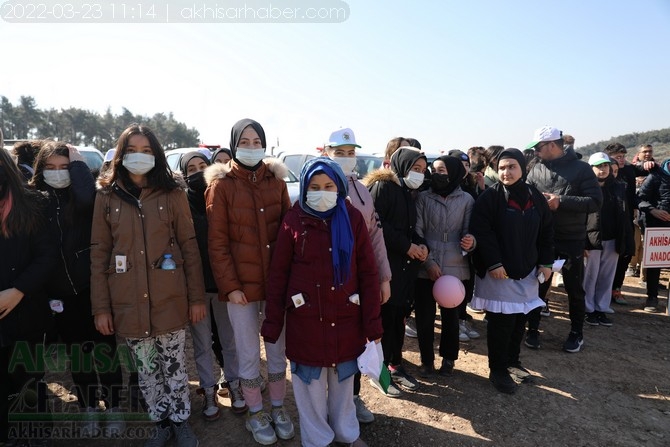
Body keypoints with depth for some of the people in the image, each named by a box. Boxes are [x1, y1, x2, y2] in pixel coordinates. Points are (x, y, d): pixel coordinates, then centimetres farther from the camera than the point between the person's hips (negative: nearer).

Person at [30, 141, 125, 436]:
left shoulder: (80, 196, -3)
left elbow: (87, 196, -30)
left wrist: (77, 161, -15)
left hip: (92, 287, -3)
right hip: (59, 292, 3)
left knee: (105, 349, 7)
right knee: (77, 353, 15)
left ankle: (114, 409, 25)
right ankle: (89, 410, 33)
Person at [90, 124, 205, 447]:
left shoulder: (172, 194, 0)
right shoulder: (106, 196, 2)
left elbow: (189, 246, -1)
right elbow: (99, 254, 3)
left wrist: (197, 297, -4)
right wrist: (101, 306, -1)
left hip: (170, 299, -1)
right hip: (129, 302, 1)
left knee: (174, 365, 10)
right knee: (146, 369, 14)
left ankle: (180, 421, 32)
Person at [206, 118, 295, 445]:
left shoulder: (275, 179, 5)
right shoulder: (221, 184, -4)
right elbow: (217, 242, -7)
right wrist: (229, 285, -12)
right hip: (241, 284, -2)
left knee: (278, 349, 15)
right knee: (249, 354, 12)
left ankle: (278, 410, 36)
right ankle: (256, 415, 33)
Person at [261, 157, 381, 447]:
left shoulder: (353, 218, -3)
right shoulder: (294, 220, -6)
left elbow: (368, 272, -3)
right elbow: (278, 274, -3)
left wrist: (373, 322, -4)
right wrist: (272, 323, -4)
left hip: (345, 316, 1)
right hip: (305, 319, -1)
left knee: (344, 379, 19)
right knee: (311, 383, 14)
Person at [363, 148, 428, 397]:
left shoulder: (408, 192, 18)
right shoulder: (382, 186, -8)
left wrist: (421, 245, 0)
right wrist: (407, 246, -15)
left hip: (405, 266, 8)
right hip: (384, 265, -8)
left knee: (399, 316, 13)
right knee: (384, 317, -1)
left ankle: (395, 365, 28)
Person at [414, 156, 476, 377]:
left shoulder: (466, 199, 3)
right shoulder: (423, 197, 1)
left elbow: (469, 231, 3)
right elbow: (417, 232, -2)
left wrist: (470, 241, -20)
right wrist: (428, 262, -10)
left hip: (455, 269, 1)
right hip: (425, 269, 0)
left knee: (451, 316, 13)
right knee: (424, 316, 5)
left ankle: (448, 357, 33)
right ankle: (427, 359, 25)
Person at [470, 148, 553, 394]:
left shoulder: (535, 197, 7)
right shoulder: (490, 196, -10)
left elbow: (546, 232, 12)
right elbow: (481, 232, -16)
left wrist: (546, 262, 5)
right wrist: (493, 263, -22)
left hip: (526, 272, 5)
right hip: (498, 272, -5)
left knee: (520, 320, 13)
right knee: (501, 321, -1)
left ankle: (512, 361, 33)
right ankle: (497, 370, 15)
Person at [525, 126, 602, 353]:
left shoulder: (581, 168, -6)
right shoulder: (536, 170, 3)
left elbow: (595, 201, -13)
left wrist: (561, 201, -20)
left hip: (572, 240, -2)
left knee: (574, 289, 12)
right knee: (538, 285, 10)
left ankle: (576, 333, 31)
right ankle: (533, 329, 26)